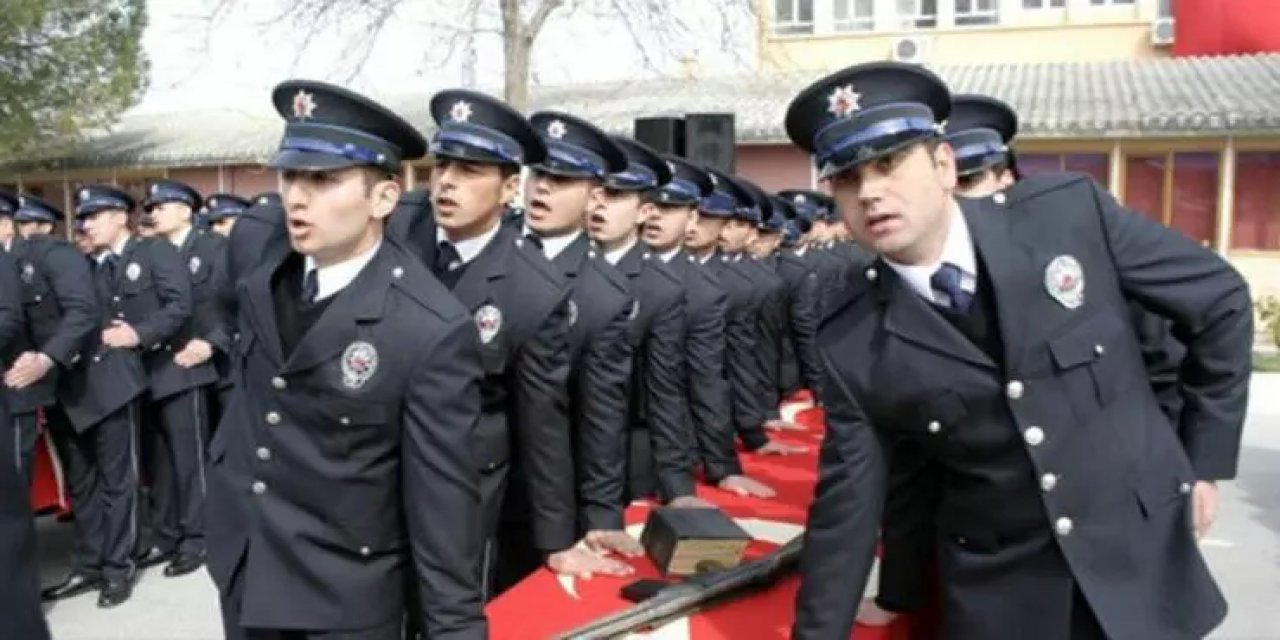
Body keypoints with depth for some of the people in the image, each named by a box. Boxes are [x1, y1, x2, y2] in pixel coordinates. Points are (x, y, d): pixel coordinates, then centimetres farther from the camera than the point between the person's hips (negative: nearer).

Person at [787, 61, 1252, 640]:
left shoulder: (1072, 214, -13)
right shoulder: (851, 347, -12)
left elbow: (1219, 300, -1)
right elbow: (846, 504, -6)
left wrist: (1206, 461, 2)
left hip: (1141, 559, 1)